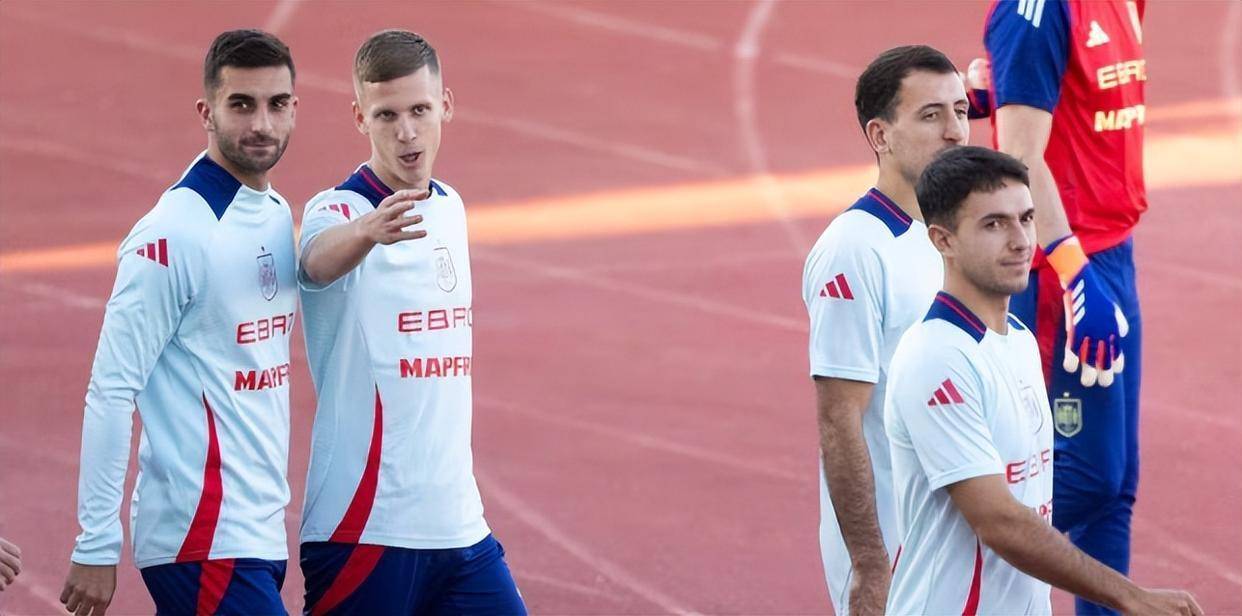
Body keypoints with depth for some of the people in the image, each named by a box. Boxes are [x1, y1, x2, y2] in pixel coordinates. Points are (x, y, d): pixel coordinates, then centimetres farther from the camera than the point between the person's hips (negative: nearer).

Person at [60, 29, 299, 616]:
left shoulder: (280, 218, 10)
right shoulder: (176, 234, -14)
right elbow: (111, 392, -14)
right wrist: (96, 548, -16)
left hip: (262, 534, 8)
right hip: (202, 540, -8)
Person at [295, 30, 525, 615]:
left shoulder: (450, 209, 12)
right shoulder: (339, 209, -10)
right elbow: (321, 258, -35)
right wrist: (367, 231, -58)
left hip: (459, 523, 7)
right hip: (365, 530, -6)